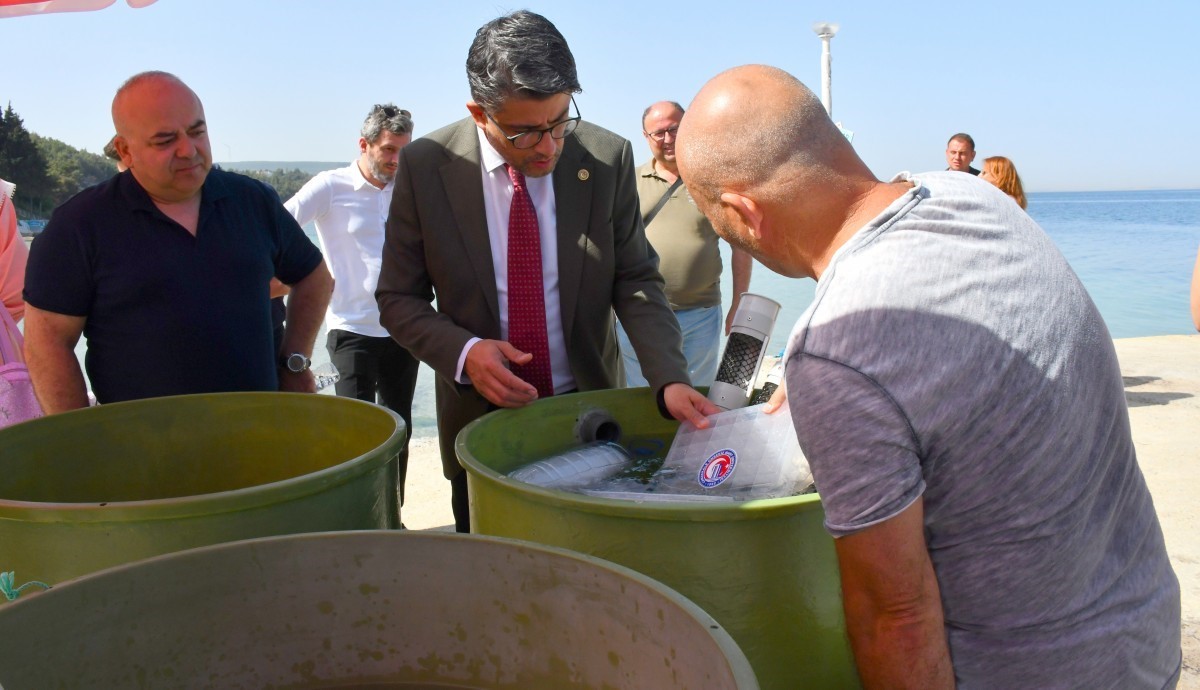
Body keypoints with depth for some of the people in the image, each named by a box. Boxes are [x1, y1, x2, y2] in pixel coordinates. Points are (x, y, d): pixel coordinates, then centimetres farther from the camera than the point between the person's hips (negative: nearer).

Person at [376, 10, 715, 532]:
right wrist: (462, 351, -22)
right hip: (482, 420, 0)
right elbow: (398, 298, -3)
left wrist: (669, 379, -20)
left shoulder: (607, 158, -10)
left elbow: (636, 281, -5)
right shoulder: (425, 166, -10)